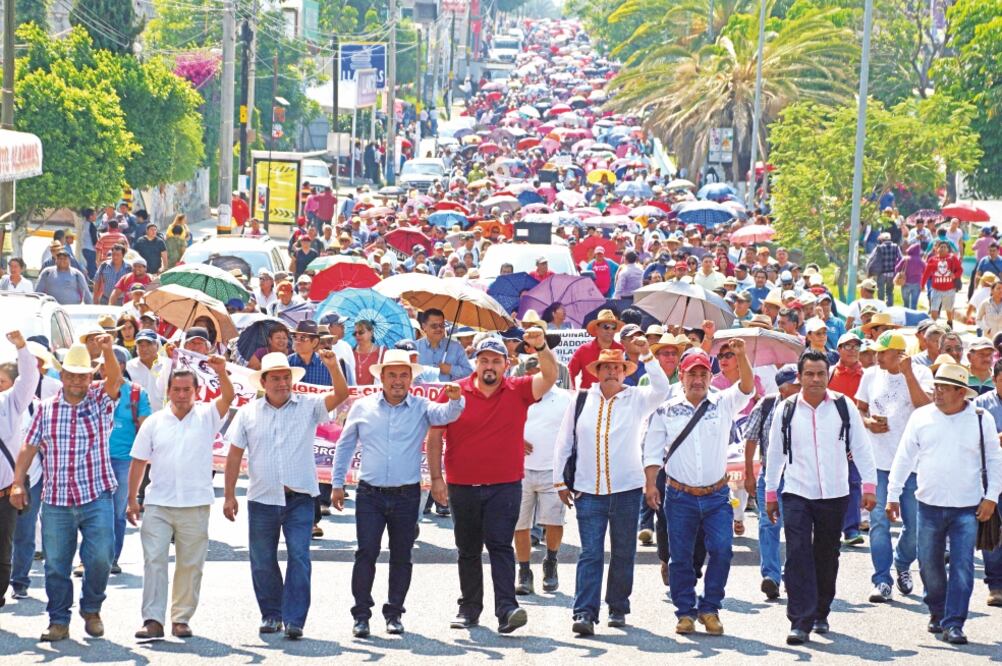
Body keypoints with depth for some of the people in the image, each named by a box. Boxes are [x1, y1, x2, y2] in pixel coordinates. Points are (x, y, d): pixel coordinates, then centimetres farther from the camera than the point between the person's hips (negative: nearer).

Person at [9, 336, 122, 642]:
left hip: (97, 498, -2)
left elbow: (114, 378, -17)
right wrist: (18, 482, -1)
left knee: (100, 558, -9)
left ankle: (91, 609, 15)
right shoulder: (46, 409, 8)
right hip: (56, 501, 2)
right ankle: (59, 621, 14)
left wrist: (108, 352, -37)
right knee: (56, 564, 4)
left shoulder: (100, 401, 3)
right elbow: (29, 446, 9)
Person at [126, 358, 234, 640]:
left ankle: (181, 618, 15)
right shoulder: (153, 423, 6)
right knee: (154, 561, -8)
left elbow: (227, 398, -15)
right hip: (158, 505, 0)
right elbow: (138, 462, 9)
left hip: (195, 505, 0)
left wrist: (222, 373, -34)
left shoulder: (207, 416, 3)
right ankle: (153, 620, -11)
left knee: (190, 564, 6)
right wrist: (132, 500, 6)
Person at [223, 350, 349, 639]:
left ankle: (294, 620, -10)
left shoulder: (308, 406, 2)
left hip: (299, 498, -2)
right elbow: (235, 454, 8)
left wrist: (333, 367, -30)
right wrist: (229, 495, 4)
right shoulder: (249, 413, 6)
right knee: (262, 562, 9)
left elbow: (340, 394, -12)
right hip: (262, 498, 2)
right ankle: (271, 614, 23)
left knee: (299, 558, -10)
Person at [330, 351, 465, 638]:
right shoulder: (363, 407, 4)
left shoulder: (421, 408, 2)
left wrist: (456, 400, -40)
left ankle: (394, 614, 18)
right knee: (366, 553, -7)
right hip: (370, 495, 0)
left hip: (407, 496, 1)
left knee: (401, 557, 7)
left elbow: (446, 414, -18)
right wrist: (337, 484, 11)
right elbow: (345, 446, 12)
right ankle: (361, 614, -1)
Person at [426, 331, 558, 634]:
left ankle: (507, 609, -20)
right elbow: (435, 435, 2)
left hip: (505, 485, -2)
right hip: (462, 486, 2)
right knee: (468, 550, 12)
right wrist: (436, 477, -3)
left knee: (500, 545, -12)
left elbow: (550, 376, -13)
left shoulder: (518, 390, 1)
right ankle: (470, 609, 22)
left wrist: (542, 347, -32)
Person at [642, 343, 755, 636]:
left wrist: (741, 356, -29)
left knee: (721, 550, -12)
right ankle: (685, 612, 14)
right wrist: (650, 484, -4)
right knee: (680, 556, 3)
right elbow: (653, 450, 6)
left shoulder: (723, 404, 4)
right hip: (680, 496, 0)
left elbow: (746, 387, -13)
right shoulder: (666, 410, 4)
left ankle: (709, 608, 2)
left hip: (716, 496, 0)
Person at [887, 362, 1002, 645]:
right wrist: (893, 494, 7)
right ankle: (937, 613, 29)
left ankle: (953, 624, -7)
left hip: (967, 507, -2)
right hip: (929, 505, 2)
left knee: (962, 567, -9)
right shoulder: (921, 417, 4)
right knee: (929, 565, 8)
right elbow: (904, 457, 9)